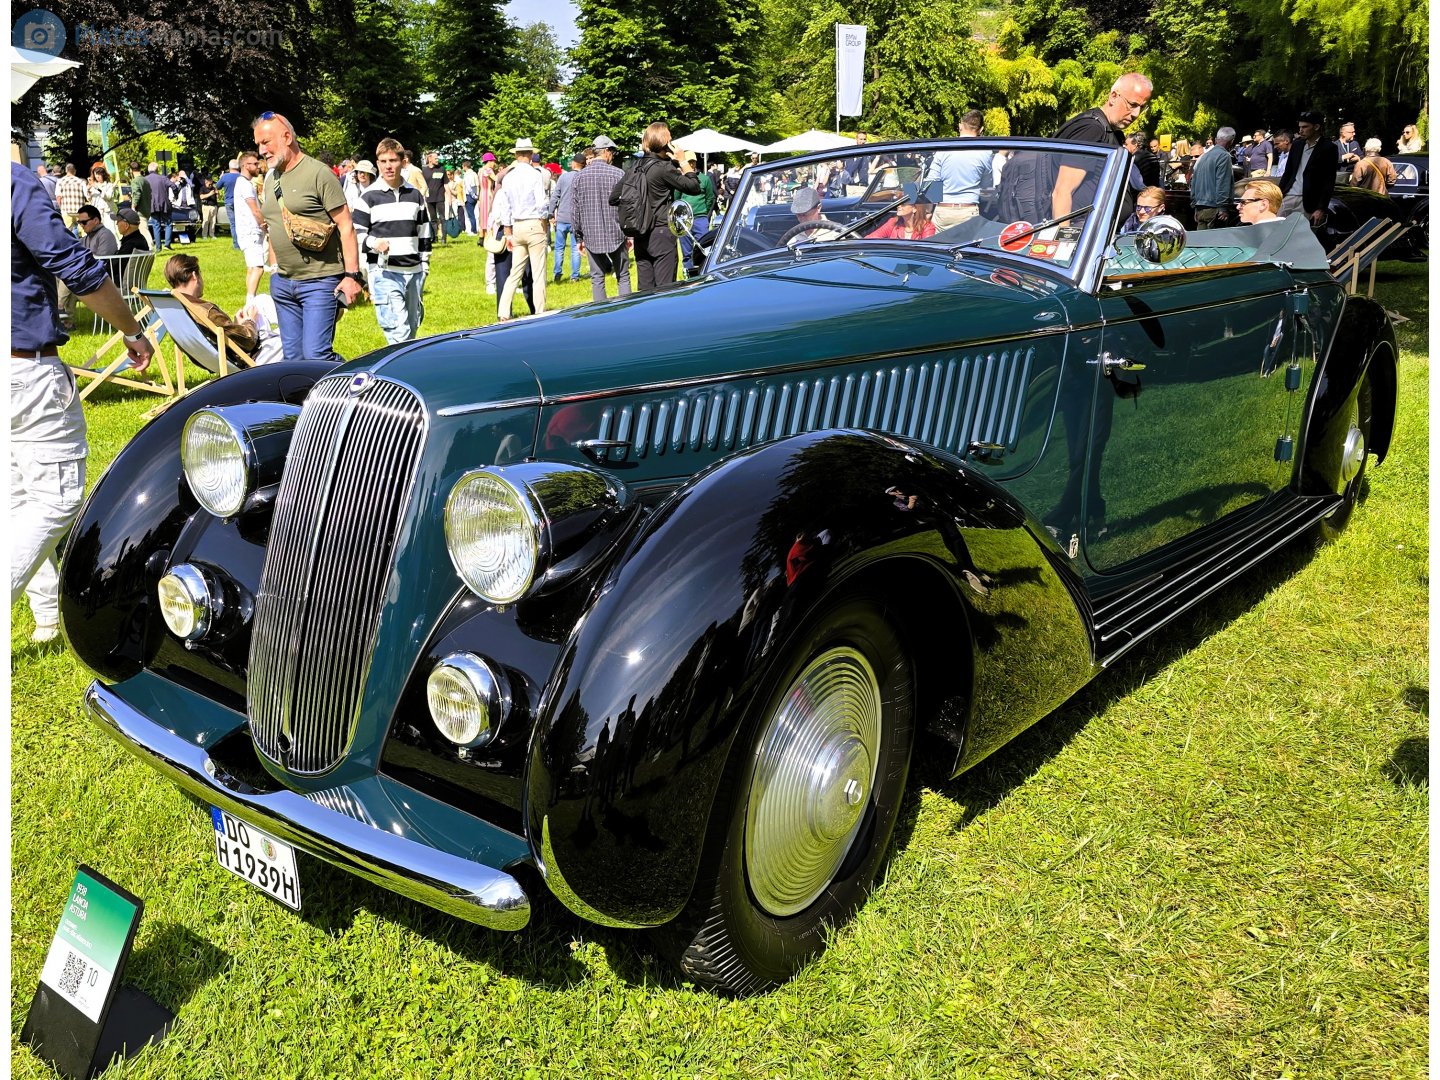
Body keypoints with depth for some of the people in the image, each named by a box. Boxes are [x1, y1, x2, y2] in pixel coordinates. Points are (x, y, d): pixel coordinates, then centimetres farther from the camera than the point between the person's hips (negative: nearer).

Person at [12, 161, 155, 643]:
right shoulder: (16, 182, -16)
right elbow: (77, 268, -15)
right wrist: (134, 332, -3)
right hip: (26, 368, -8)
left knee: (20, 496, 17)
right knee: (57, 497, 0)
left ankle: (50, 612, 27)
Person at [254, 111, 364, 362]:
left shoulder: (318, 174, -10)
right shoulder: (270, 178, 13)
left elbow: (346, 226, -12)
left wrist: (352, 275, -17)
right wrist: (274, 267, 18)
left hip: (320, 282, -8)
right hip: (282, 282, 8)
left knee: (316, 355, -14)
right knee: (292, 357, 9)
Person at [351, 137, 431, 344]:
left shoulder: (415, 195, 11)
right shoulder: (369, 196, -2)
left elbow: (424, 232, 18)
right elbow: (356, 233, -2)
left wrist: (425, 262, 16)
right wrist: (373, 243, -21)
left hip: (414, 271, 5)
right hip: (384, 272, -5)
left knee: (413, 326, 14)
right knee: (398, 331, -15)